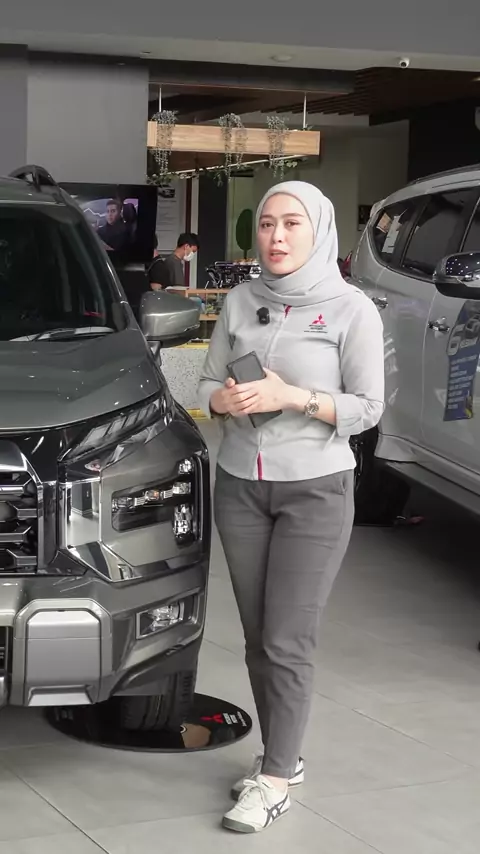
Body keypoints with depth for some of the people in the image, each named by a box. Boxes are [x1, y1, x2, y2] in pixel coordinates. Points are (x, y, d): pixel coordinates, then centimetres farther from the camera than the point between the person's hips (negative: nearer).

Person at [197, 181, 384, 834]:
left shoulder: (351, 308, -6)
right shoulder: (241, 302, 6)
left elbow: (368, 408, -6)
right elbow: (209, 382, 12)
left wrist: (294, 397, -20)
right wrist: (223, 399, -11)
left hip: (316, 490, -4)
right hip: (240, 486, 4)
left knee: (288, 643, -5)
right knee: (257, 637, 8)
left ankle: (275, 779, 4)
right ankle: (282, 756, 21)